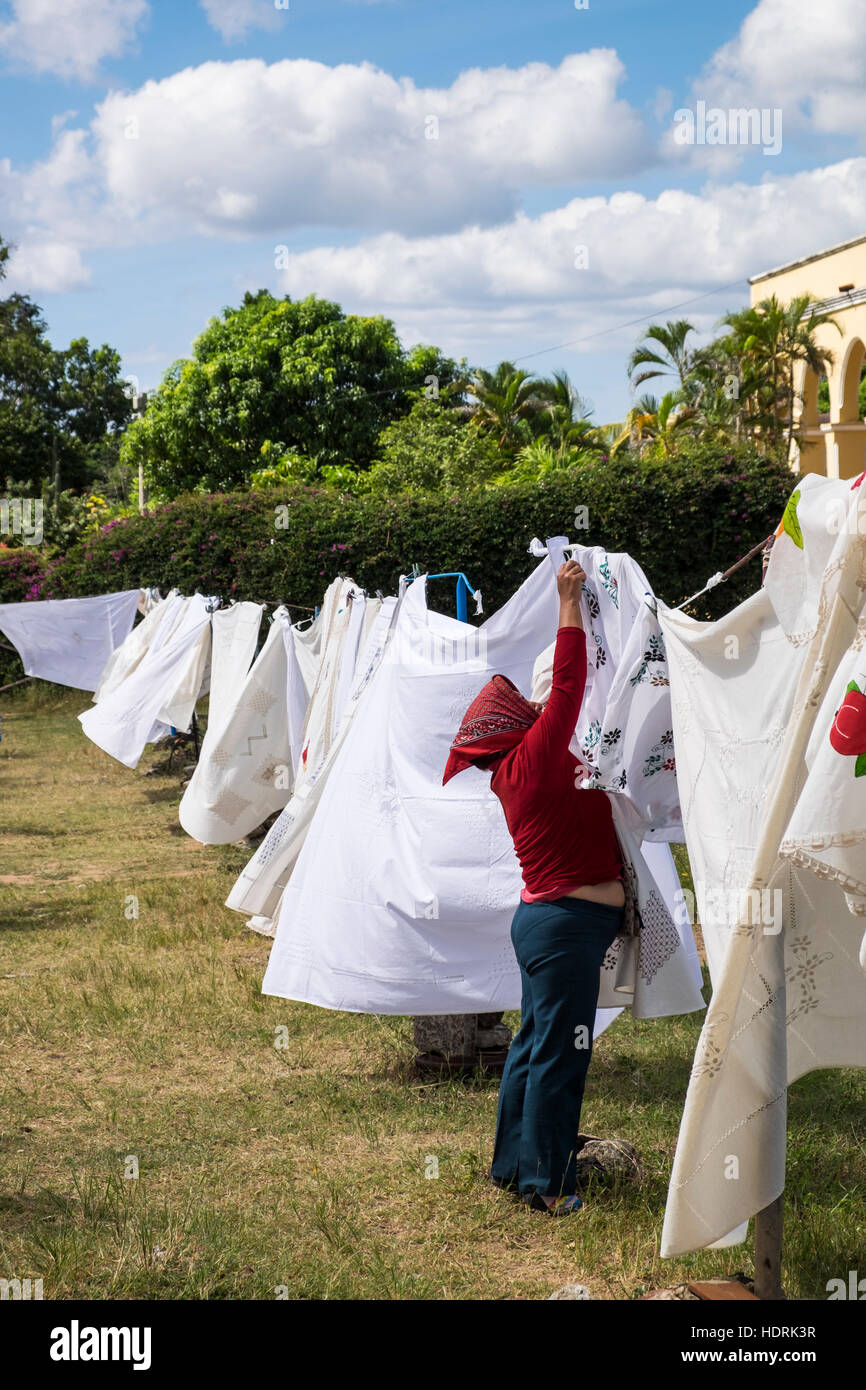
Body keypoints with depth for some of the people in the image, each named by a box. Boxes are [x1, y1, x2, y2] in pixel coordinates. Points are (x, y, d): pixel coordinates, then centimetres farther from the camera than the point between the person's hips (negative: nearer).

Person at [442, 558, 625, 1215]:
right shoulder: (533, 759, -15)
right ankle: (547, 1183, 4)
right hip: (568, 922, -10)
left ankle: (513, 1163, 28)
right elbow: (569, 685, -18)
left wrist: (572, 606, 16)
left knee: (535, 1045, 17)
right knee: (560, 1052, -3)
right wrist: (570, 603, -12)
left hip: (545, 917, 10)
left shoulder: (516, 768, 10)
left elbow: (564, 691, 18)